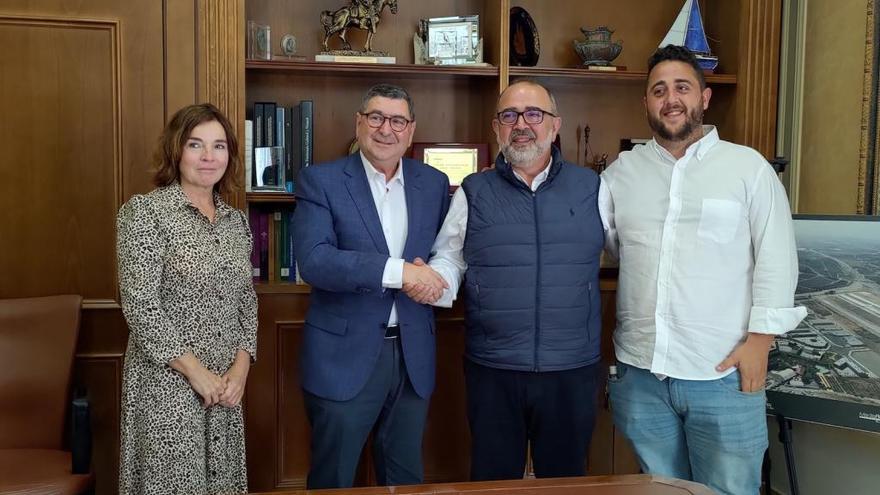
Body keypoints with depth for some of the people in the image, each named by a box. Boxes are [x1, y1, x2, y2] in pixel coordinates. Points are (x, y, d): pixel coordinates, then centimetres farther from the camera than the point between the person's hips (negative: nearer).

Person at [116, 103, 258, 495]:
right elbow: (139, 304, -14)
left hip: (226, 383, 5)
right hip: (167, 381, -5)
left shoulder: (236, 221, 9)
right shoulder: (144, 211, -9)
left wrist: (241, 365, -2)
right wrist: (194, 370, -14)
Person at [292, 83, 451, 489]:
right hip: (344, 355, -3)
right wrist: (397, 270, -25)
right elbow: (313, 260, -18)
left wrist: (429, 275, -9)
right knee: (333, 480, 10)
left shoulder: (434, 183, 7)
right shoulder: (320, 181, -5)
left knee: (406, 480, 17)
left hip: (413, 355, 4)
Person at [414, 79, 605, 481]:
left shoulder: (590, 187, 3)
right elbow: (449, 258, 4)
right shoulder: (472, 193, 3)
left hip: (572, 371, 1)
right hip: (492, 372, 0)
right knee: (493, 482, 15)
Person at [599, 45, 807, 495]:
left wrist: (759, 340, -8)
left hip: (723, 373, -3)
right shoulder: (622, 171, 9)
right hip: (640, 373, 3)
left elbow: (776, 259, -2)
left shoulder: (748, 167, 1)